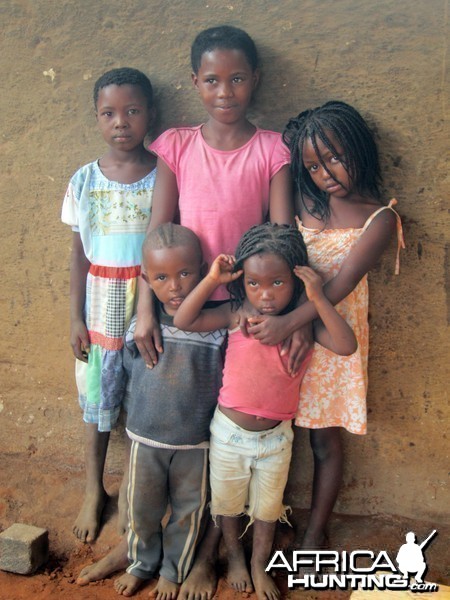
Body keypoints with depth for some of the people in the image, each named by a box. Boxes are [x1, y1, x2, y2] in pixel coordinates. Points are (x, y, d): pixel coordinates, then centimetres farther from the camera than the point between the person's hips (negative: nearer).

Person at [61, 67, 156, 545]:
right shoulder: (84, 181, -2)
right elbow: (79, 255, 3)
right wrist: (76, 318, 2)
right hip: (100, 319, 2)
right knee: (97, 411, 15)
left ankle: (129, 488, 35)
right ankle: (93, 492, 37)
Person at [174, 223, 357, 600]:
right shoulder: (236, 314, -16)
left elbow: (346, 346, -28)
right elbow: (183, 321, -24)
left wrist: (319, 299, -34)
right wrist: (211, 280, -29)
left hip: (277, 435, 1)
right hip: (230, 431, 0)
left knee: (267, 506, 22)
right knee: (227, 502, 22)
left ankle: (260, 566, 47)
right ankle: (235, 556, 51)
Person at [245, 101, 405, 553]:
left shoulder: (379, 218, -7)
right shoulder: (300, 201, 3)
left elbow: (343, 282, -20)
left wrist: (290, 322, -31)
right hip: (280, 322, 3)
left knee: (325, 439, 9)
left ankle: (315, 534, 29)